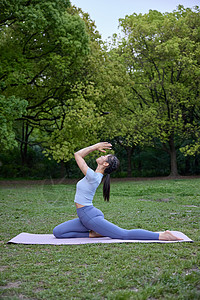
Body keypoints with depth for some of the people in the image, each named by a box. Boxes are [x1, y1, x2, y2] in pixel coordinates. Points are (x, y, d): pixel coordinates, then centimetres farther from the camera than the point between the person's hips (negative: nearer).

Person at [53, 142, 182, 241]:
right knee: (58, 232, 7)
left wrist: (95, 147, -4)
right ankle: (92, 234, 6)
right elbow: (79, 155, 27)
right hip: (85, 217, 10)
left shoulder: (93, 177, -17)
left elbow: (77, 155, -11)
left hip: (90, 217, -10)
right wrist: (95, 147, 17)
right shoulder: (95, 175, 10)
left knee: (124, 234, -11)